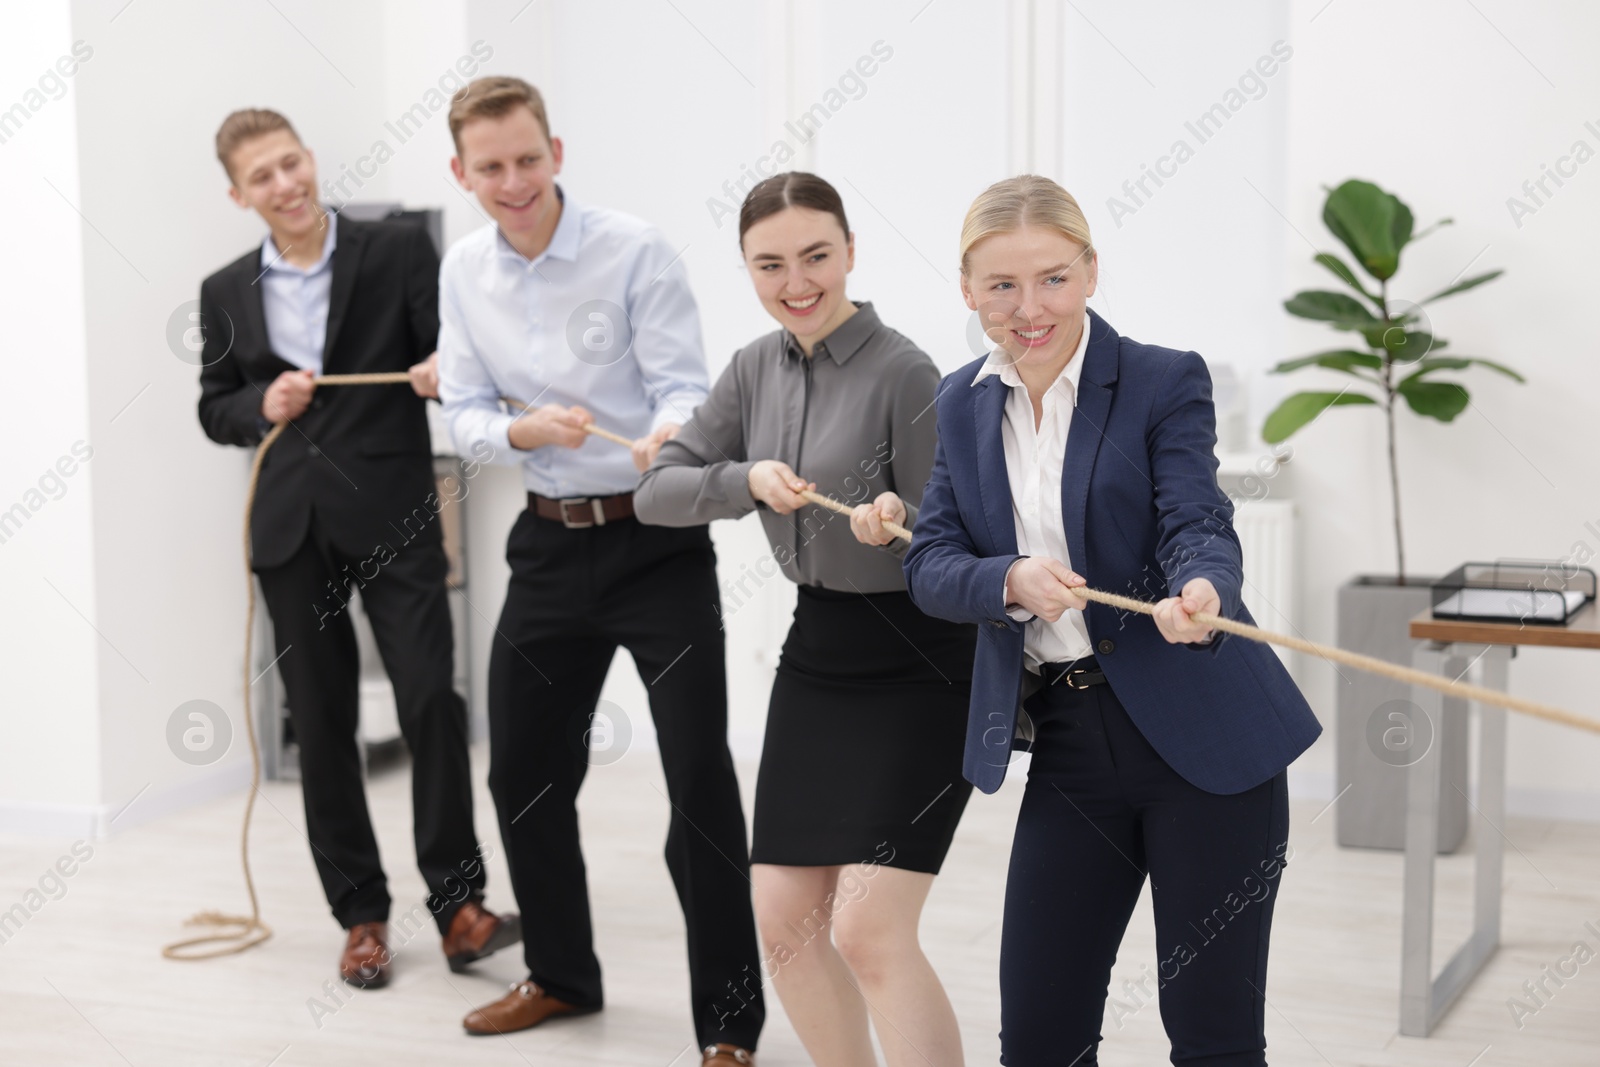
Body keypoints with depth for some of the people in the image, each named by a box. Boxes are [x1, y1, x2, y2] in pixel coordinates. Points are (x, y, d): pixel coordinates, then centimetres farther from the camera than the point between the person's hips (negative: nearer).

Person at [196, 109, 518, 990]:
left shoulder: (397, 252, 1)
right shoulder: (227, 293, 10)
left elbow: (451, 357, 2)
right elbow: (214, 411, 15)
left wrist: (446, 371, -21)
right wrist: (260, 406, -6)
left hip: (392, 519, -3)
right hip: (293, 530, 3)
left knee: (432, 701, -12)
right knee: (321, 726, 6)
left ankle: (457, 901, 0)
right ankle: (360, 916, 17)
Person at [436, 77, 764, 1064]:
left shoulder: (635, 250, -12)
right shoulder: (465, 271, 4)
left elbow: (685, 385, -14)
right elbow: (465, 413, 5)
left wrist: (669, 435, -37)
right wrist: (526, 431, -18)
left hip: (657, 542, -5)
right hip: (550, 545, 6)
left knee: (700, 778, -8)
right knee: (522, 772, 14)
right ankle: (562, 974, 35)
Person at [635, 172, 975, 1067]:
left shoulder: (903, 373, -16)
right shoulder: (759, 368, 4)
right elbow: (656, 492, 0)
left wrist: (893, 522, -35)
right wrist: (749, 479, -18)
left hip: (922, 667, -7)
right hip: (818, 652, 7)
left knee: (870, 930, -14)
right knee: (785, 923, 9)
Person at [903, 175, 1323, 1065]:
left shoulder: (1166, 381, -6)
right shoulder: (964, 404, 7)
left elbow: (1197, 523, -17)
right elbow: (930, 564, 1)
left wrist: (1200, 591, -40)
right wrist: (1010, 582, -21)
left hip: (1201, 736, -4)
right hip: (1067, 748, 4)